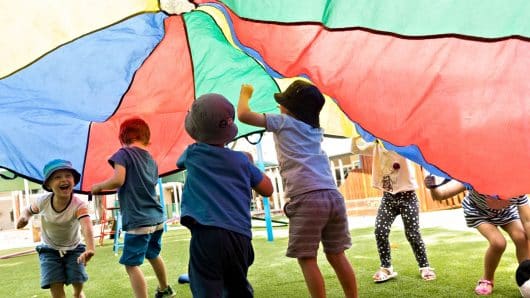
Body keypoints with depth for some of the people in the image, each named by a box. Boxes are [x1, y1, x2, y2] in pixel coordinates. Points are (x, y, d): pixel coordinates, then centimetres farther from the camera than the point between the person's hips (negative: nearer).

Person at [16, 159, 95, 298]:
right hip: (50, 250, 2)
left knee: (78, 283, -4)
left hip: (73, 248, -1)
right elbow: (29, 209, 5)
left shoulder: (79, 205, -33)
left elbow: (87, 226, -52)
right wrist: (24, 217, -20)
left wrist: (89, 249, -70)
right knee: (56, 286, -10)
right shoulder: (43, 201, -21)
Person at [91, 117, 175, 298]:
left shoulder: (124, 153, -7)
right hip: (157, 218, 8)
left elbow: (118, 180, -21)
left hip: (138, 221, -8)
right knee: (153, 255, 27)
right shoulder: (151, 160, 13)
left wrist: (99, 186, -3)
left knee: (131, 264, -3)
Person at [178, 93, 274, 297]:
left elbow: (181, 161, 35)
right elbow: (267, 189, 20)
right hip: (240, 237, 4)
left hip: (207, 235, -3)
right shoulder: (241, 159, 12)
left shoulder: (193, 154, 9)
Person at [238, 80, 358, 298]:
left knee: (307, 258, 2)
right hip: (334, 196, 7)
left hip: (307, 198, -6)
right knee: (336, 255, 15)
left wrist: (245, 94, 29)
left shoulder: (283, 122, 10)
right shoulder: (315, 129, 26)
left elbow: (243, 115, 12)